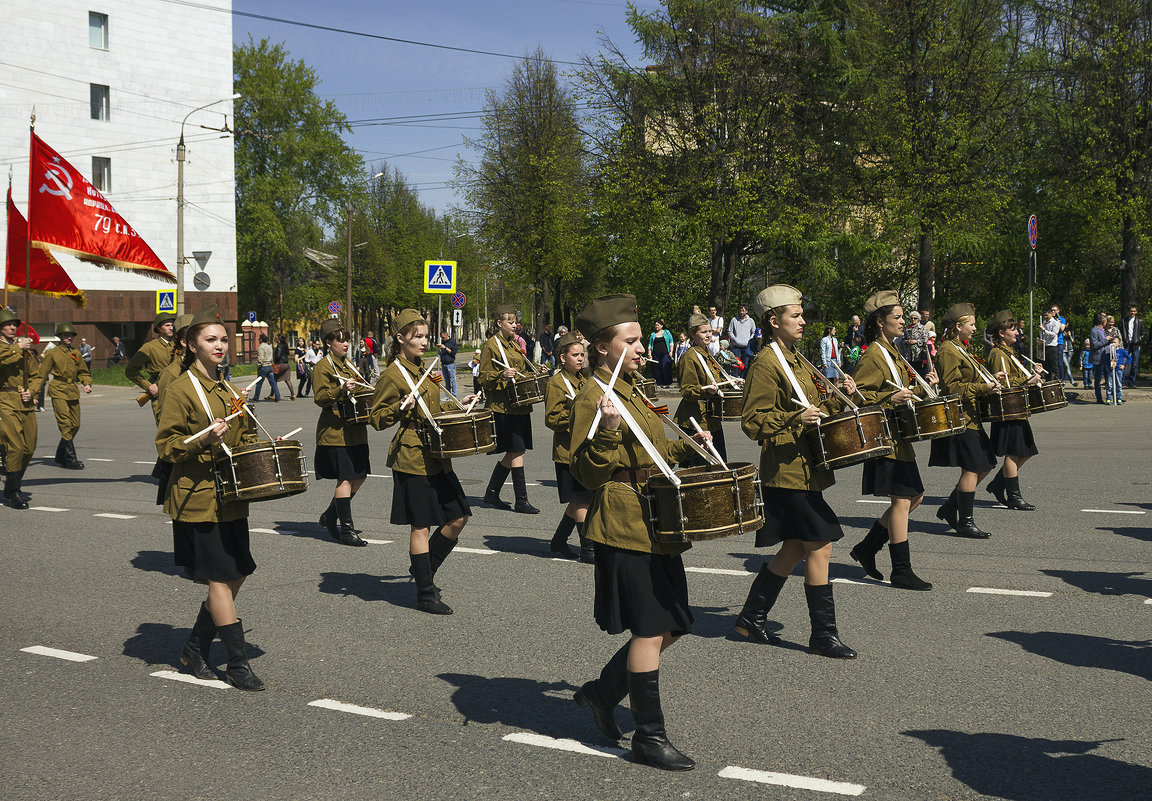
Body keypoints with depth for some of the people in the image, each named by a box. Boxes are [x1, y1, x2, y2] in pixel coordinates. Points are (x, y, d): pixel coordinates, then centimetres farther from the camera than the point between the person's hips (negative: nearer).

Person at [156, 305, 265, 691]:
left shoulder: (228, 391, 15)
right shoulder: (180, 389, -8)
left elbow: (245, 437, 26)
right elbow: (166, 446, -11)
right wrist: (204, 439, -26)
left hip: (230, 499, 8)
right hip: (198, 499, -8)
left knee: (237, 575, 9)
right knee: (221, 579, -6)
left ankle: (195, 648, 25)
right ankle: (238, 663, 2)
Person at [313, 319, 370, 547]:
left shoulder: (348, 364, 18)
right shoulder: (323, 367, -7)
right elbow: (320, 398, -17)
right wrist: (342, 390, -32)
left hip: (355, 431, 9)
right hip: (335, 432, -9)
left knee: (359, 476, 10)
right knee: (345, 479, -8)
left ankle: (330, 516, 26)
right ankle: (346, 529, -2)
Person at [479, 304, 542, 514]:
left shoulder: (513, 345, 18)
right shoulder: (490, 346, -6)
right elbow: (484, 379, -9)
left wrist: (534, 374, 11)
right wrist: (502, 376, -26)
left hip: (519, 406, 9)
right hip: (503, 407, -9)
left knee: (512, 454, 10)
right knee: (517, 452, -9)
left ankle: (491, 494, 22)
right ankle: (521, 502, -5)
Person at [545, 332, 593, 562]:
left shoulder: (582, 380, 15)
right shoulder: (555, 384, -10)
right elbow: (552, 419, -15)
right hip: (569, 450, -8)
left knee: (579, 500, 13)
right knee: (582, 500, -5)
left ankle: (558, 542, 25)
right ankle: (588, 549, 2)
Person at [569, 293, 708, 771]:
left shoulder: (631, 391, 17)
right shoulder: (593, 398, -12)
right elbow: (587, 473, -17)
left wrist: (686, 448, 19)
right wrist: (608, 427, -30)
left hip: (654, 526, 9)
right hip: (625, 528, -9)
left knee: (671, 626, 12)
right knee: (650, 630, -5)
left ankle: (602, 692, 27)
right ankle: (649, 737, 5)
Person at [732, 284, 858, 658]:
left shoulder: (794, 358, 16)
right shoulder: (766, 363, -12)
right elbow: (752, 421, -17)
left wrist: (837, 395, 8)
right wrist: (794, 418, -29)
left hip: (804, 468, 10)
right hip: (789, 470, -10)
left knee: (795, 549, 13)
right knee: (820, 546, -7)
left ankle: (752, 617, 24)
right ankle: (823, 634, 2)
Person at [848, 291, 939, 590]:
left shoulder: (892, 353, 17)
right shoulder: (873, 355, -13)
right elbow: (857, 394, -19)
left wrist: (924, 386, 11)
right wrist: (891, 398, -27)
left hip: (900, 439, 10)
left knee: (913, 497, 12)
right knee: (901, 500, -7)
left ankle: (867, 548, 21)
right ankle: (901, 571, 0)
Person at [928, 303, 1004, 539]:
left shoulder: (959, 349, 19)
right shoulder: (948, 351, -14)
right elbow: (952, 388, -21)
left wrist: (990, 379, 15)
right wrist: (983, 388, -23)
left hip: (969, 418, 11)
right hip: (960, 419, -11)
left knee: (985, 466, 12)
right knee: (972, 469, -8)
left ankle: (949, 508, 19)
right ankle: (965, 522, 0)